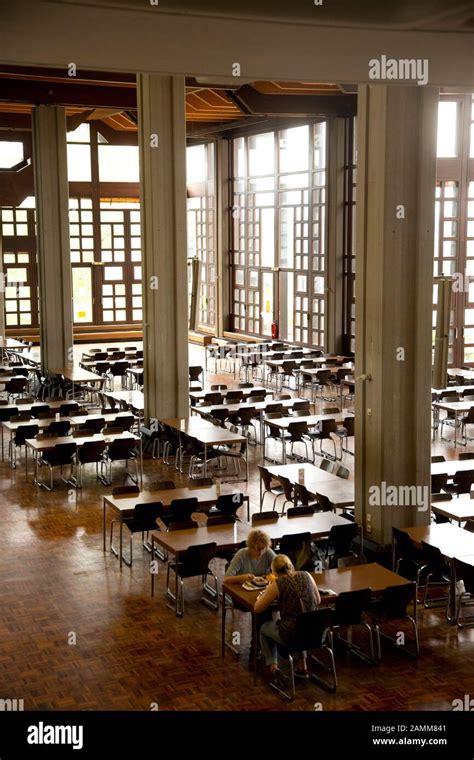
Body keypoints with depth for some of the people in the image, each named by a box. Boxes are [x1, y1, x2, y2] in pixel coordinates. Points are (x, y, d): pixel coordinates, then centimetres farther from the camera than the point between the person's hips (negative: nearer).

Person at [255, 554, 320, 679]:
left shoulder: (277, 585, -11)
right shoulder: (306, 576, 0)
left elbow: (257, 609, -2)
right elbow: (318, 601, 14)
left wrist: (263, 595, 17)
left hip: (291, 635, -4)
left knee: (264, 628, 28)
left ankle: (272, 665, 25)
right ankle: (302, 664, 36)